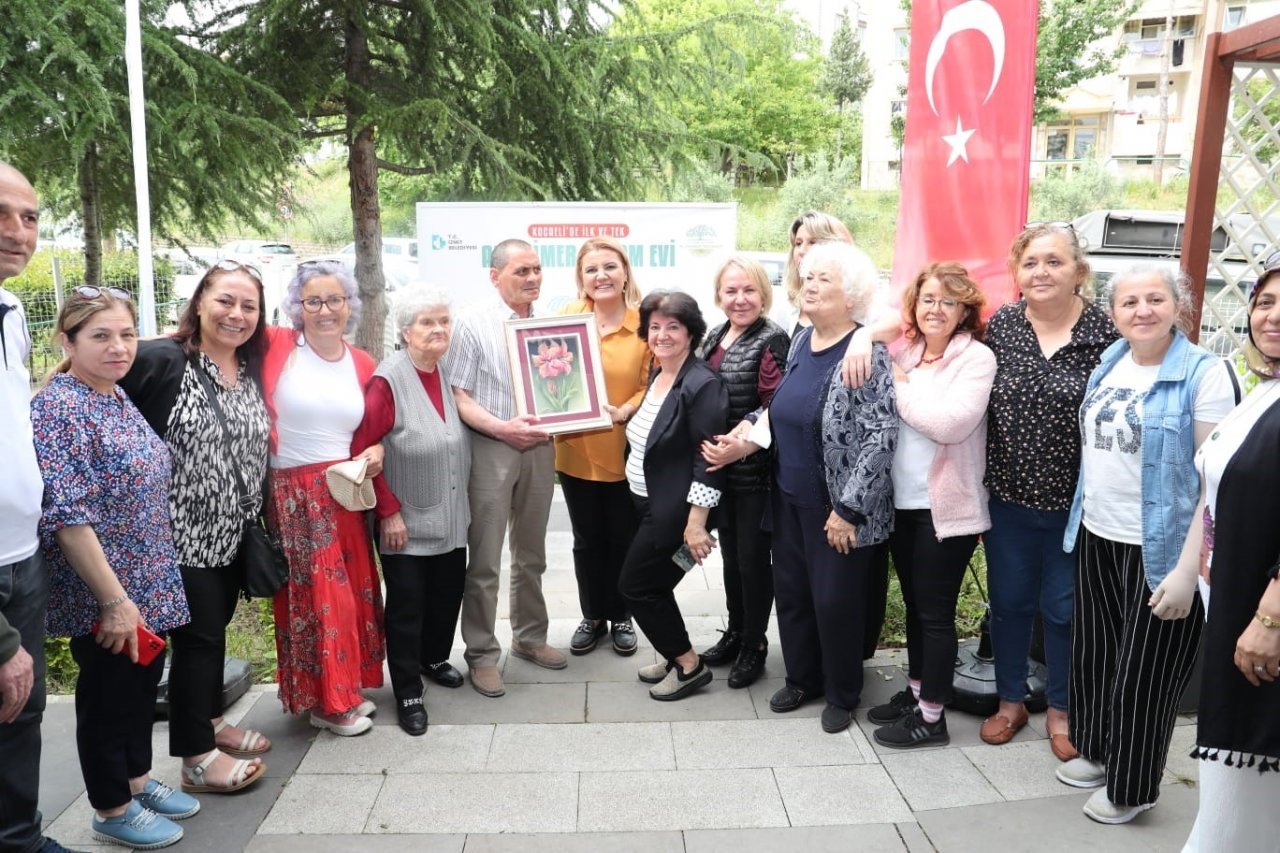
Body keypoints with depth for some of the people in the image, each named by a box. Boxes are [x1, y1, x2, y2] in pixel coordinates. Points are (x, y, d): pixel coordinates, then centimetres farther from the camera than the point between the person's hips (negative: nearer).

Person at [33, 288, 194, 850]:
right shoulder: (59, 408, -20)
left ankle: (137, 779, 39)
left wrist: (140, 592, 18)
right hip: (101, 597, -8)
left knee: (144, 684, 20)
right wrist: (114, 599, -22)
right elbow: (66, 516, -24)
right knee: (107, 694, 8)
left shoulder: (118, 397, 7)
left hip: (149, 585, 8)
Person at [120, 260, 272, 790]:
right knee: (197, 636, 1)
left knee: (215, 629, 19)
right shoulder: (160, 361, -16)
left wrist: (261, 521, 14)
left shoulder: (252, 372, 7)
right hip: (180, 534, -7)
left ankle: (211, 721, 36)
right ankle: (197, 753, 15)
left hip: (232, 533, 7)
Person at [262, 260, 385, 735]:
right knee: (317, 595, 1)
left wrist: (376, 451, -3)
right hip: (295, 493, -5)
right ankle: (326, 702, 17)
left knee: (354, 589, 11)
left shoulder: (362, 364, 7)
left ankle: (344, 687, 29)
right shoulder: (276, 347, -7)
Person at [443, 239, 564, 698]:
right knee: (485, 561, 1)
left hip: (539, 448, 5)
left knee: (531, 556, 17)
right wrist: (503, 427, -21)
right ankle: (482, 654, 14)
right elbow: (458, 396, -9)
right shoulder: (473, 321, -6)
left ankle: (530, 637, 32)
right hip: (491, 449, -5)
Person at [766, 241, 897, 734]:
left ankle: (842, 695, 28)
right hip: (789, 498, 7)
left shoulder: (866, 354, -18)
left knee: (835, 601, 6)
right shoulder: (801, 341, 5)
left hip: (837, 507, -7)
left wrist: (849, 509, -21)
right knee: (790, 591, 16)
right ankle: (802, 679, 37)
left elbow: (881, 438, -22)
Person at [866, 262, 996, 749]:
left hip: (945, 508, -6)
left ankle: (931, 716, 16)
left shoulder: (976, 358, -10)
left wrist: (900, 386, -13)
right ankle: (916, 691, 34)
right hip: (901, 503, 6)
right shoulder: (904, 352, 8)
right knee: (914, 604, 19)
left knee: (935, 612, 4)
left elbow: (950, 422, -22)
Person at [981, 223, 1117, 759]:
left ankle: (1061, 710, 34)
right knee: (1009, 601, 15)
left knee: (1064, 608, 13)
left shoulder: (1105, 335, -10)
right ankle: (1011, 700, 36)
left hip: (1073, 502, -2)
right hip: (1009, 496, 2)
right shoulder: (1000, 325, -2)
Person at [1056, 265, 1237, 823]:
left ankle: (1131, 788, 27)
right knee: (1093, 654, 18)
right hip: (1097, 538, 6)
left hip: (1158, 549, -6)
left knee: (1143, 673, 8)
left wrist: (1189, 569, -20)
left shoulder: (1205, 374, -14)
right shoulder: (1109, 365, 6)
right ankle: (1096, 750, 39)